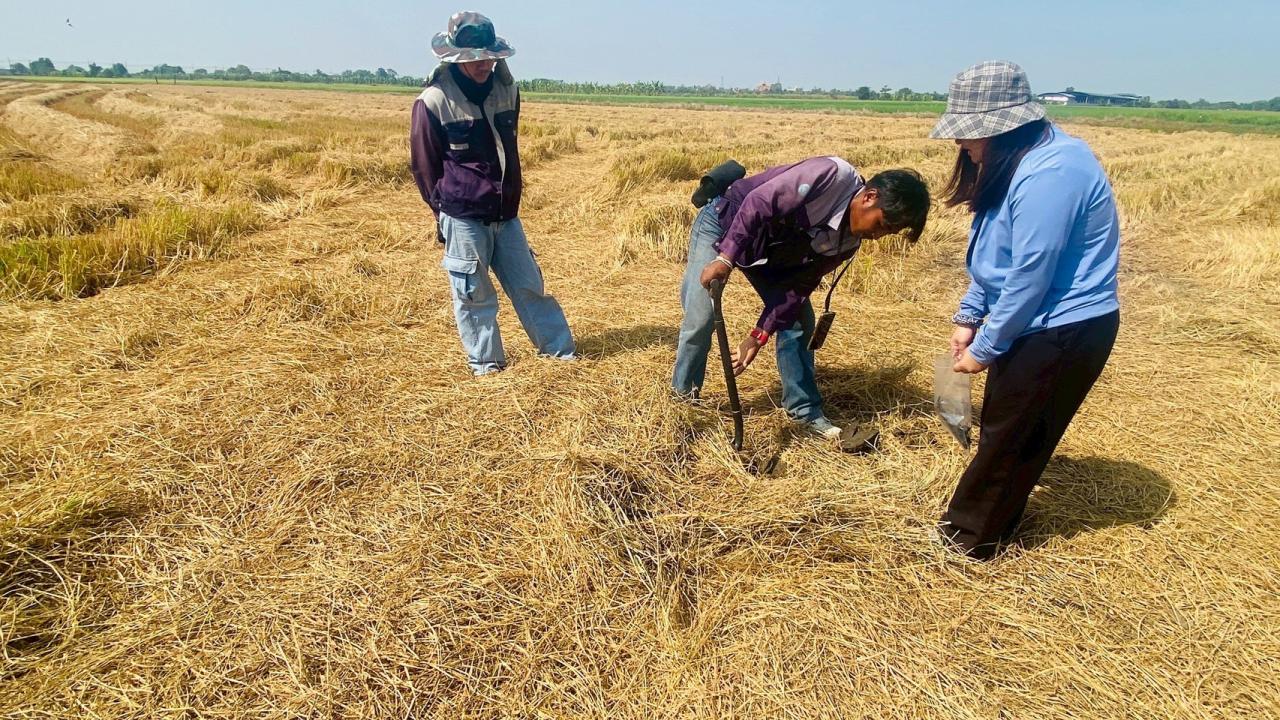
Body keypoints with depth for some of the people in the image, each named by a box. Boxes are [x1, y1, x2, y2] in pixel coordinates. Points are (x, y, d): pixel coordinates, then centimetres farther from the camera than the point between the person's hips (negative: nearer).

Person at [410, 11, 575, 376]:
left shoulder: (506, 88, 3)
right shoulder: (433, 102, -12)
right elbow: (423, 166, -3)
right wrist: (446, 211, 3)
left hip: (505, 213, 5)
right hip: (463, 218, -4)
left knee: (529, 284, 12)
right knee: (474, 294, 5)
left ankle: (560, 348, 23)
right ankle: (486, 362, 19)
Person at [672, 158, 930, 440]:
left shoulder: (849, 240, -7)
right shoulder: (832, 175, -30)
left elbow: (799, 285, -8)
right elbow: (757, 204, -32)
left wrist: (758, 336, -12)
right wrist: (725, 258, -37)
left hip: (770, 251, 7)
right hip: (726, 220, -7)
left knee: (798, 321, 0)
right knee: (701, 317, -13)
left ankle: (804, 409, 14)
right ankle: (683, 395, 11)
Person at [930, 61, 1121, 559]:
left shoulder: (1048, 175, -26)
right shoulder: (1015, 162, 5)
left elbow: (1029, 279, -24)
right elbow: (995, 255, 10)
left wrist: (985, 348, -15)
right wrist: (969, 318, 7)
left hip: (1065, 331, -9)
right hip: (1034, 325, 9)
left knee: (1010, 436, 5)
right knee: (1002, 425, 17)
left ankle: (971, 536, 22)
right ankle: (987, 519, 34)